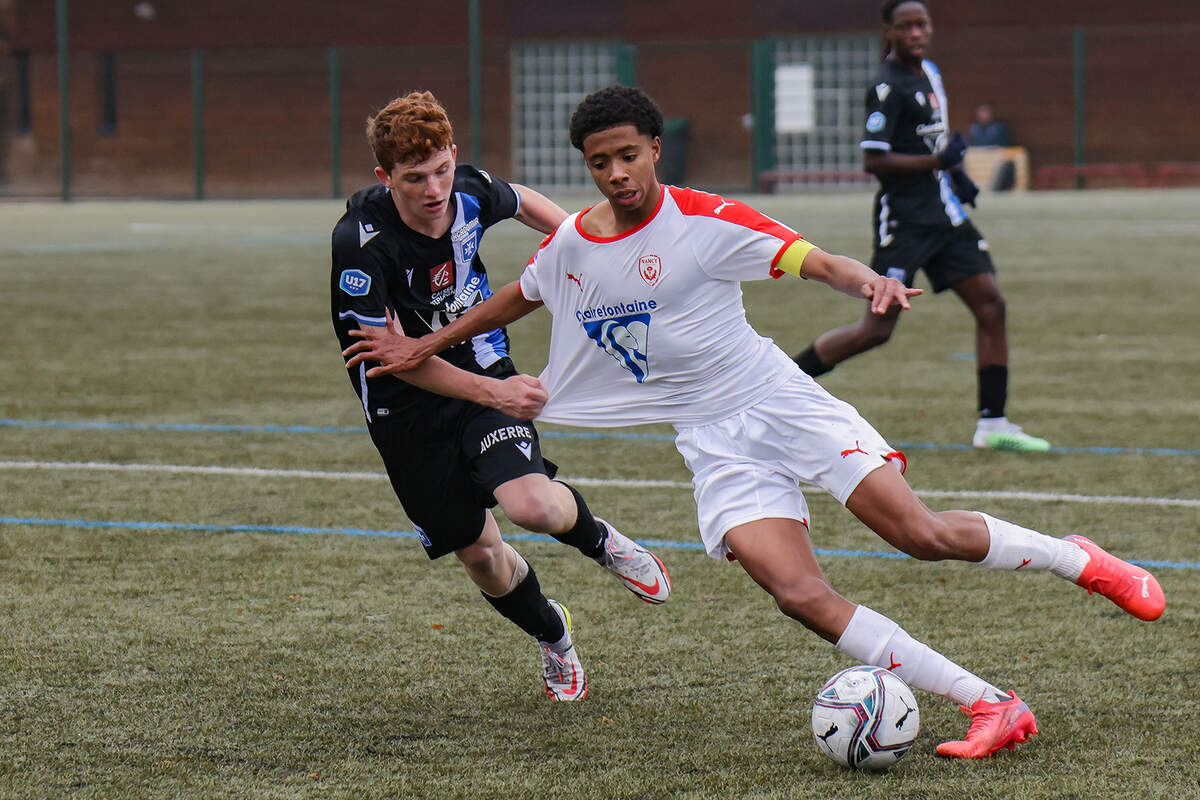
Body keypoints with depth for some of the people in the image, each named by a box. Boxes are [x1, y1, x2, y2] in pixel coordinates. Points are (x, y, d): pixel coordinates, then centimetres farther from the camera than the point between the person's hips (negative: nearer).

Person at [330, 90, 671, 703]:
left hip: (482, 368, 1)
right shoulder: (360, 243, -27)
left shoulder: (469, 193, -13)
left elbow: (520, 201, 14)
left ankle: (597, 539, 11)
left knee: (534, 507, -25)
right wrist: (492, 392, -30)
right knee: (479, 554, 6)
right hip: (408, 407, -1)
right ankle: (552, 636, 37)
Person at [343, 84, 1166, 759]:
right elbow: (514, 300, 24)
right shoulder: (569, 247, 4)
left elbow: (814, 260, -16)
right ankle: (991, 706, -16)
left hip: (780, 402, -3)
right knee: (802, 596, -18)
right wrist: (423, 347, 28)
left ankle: (1075, 558, 12)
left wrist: (868, 281, -36)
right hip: (716, 446, 3)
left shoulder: (705, 220, -11)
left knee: (922, 534, -17)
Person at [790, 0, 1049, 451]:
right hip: (904, 222, -8)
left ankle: (992, 425, 2)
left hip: (946, 218, 8)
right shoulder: (887, 87, -16)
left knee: (990, 305, -1)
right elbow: (873, 161, -21)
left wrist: (955, 173, 14)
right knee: (877, 329, -8)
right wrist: (940, 161, -20)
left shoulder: (928, 71, 12)